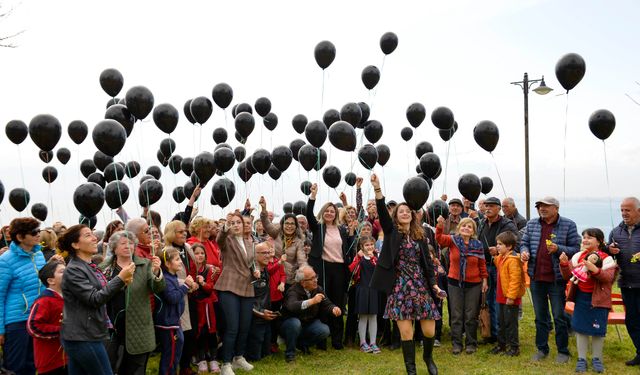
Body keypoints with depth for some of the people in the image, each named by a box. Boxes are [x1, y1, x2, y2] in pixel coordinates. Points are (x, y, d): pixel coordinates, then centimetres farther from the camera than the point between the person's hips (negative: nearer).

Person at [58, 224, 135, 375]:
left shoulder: (90, 267, 14)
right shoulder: (73, 270, -14)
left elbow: (104, 293, 18)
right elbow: (94, 299, -20)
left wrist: (123, 283, 0)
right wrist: (120, 279, -24)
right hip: (83, 337, -9)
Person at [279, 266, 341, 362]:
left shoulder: (318, 289, -5)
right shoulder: (293, 291, -24)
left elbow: (327, 304, -3)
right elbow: (292, 306, -45)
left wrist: (333, 309, -28)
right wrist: (312, 301, -59)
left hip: (309, 324, 5)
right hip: (289, 325, -5)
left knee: (324, 331, -21)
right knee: (295, 323, -38)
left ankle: (302, 344, 7)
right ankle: (289, 353, -14)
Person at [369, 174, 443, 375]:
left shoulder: (420, 235, 10)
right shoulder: (392, 232, 3)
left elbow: (428, 261, 10)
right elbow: (382, 212, -13)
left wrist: (433, 283, -1)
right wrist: (377, 188, -26)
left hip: (421, 285, 2)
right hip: (400, 287, -2)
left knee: (429, 331, 4)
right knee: (406, 332, -3)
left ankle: (428, 357, 34)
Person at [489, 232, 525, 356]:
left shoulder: (513, 260, -21)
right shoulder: (501, 257, 9)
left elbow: (515, 279, -25)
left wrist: (511, 296, -25)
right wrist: (495, 256, 17)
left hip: (510, 297, -10)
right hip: (502, 296, 10)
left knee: (510, 322, -1)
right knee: (501, 322, 17)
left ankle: (514, 347, 10)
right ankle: (501, 345, 28)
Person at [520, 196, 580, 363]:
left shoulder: (568, 225, -5)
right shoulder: (532, 224, 7)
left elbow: (576, 249, -5)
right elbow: (524, 242, 14)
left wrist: (558, 249, -21)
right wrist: (524, 251, -7)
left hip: (556, 278, -4)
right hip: (536, 277, 4)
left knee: (559, 316, 5)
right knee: (540, 316, 14)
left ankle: (563, 351, 19)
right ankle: (542, 349, 26)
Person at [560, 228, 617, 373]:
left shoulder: (606, 258, -9)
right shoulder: (578, 256, 3)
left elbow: (608, 277, -20)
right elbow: (568, 276, 2)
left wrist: (595, 269, -34)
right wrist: (564, 264, -15)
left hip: (598, 299, -3)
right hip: (581, 297, 4)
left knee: (598, 329, 6)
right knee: (580, 328, 7)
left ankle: (596, 359, 24)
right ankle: (581, 358, 18)